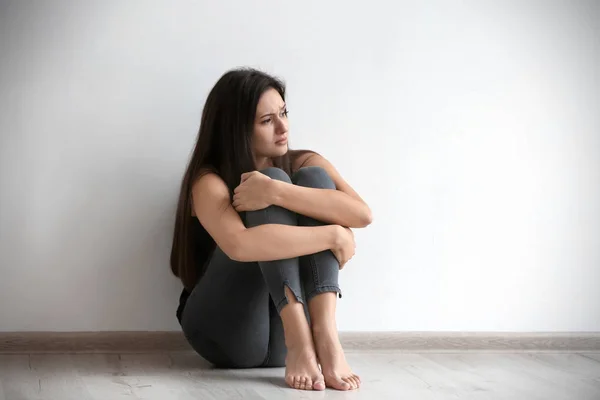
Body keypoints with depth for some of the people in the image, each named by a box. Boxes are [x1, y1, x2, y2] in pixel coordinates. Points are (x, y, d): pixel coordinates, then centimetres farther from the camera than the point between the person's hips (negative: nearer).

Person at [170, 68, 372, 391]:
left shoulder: (303, 163, 4)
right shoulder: (210, 181, -10)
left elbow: (362, 213, -16)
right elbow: (239, 245, -34)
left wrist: (276, 192, -27)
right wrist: (333, 235, -26)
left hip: (282, 335, 4)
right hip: (225, 330, -4)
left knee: (314, 178, -14)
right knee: (274, 183, -21)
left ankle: (324, 333, -32)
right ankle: (299, 341, -35)